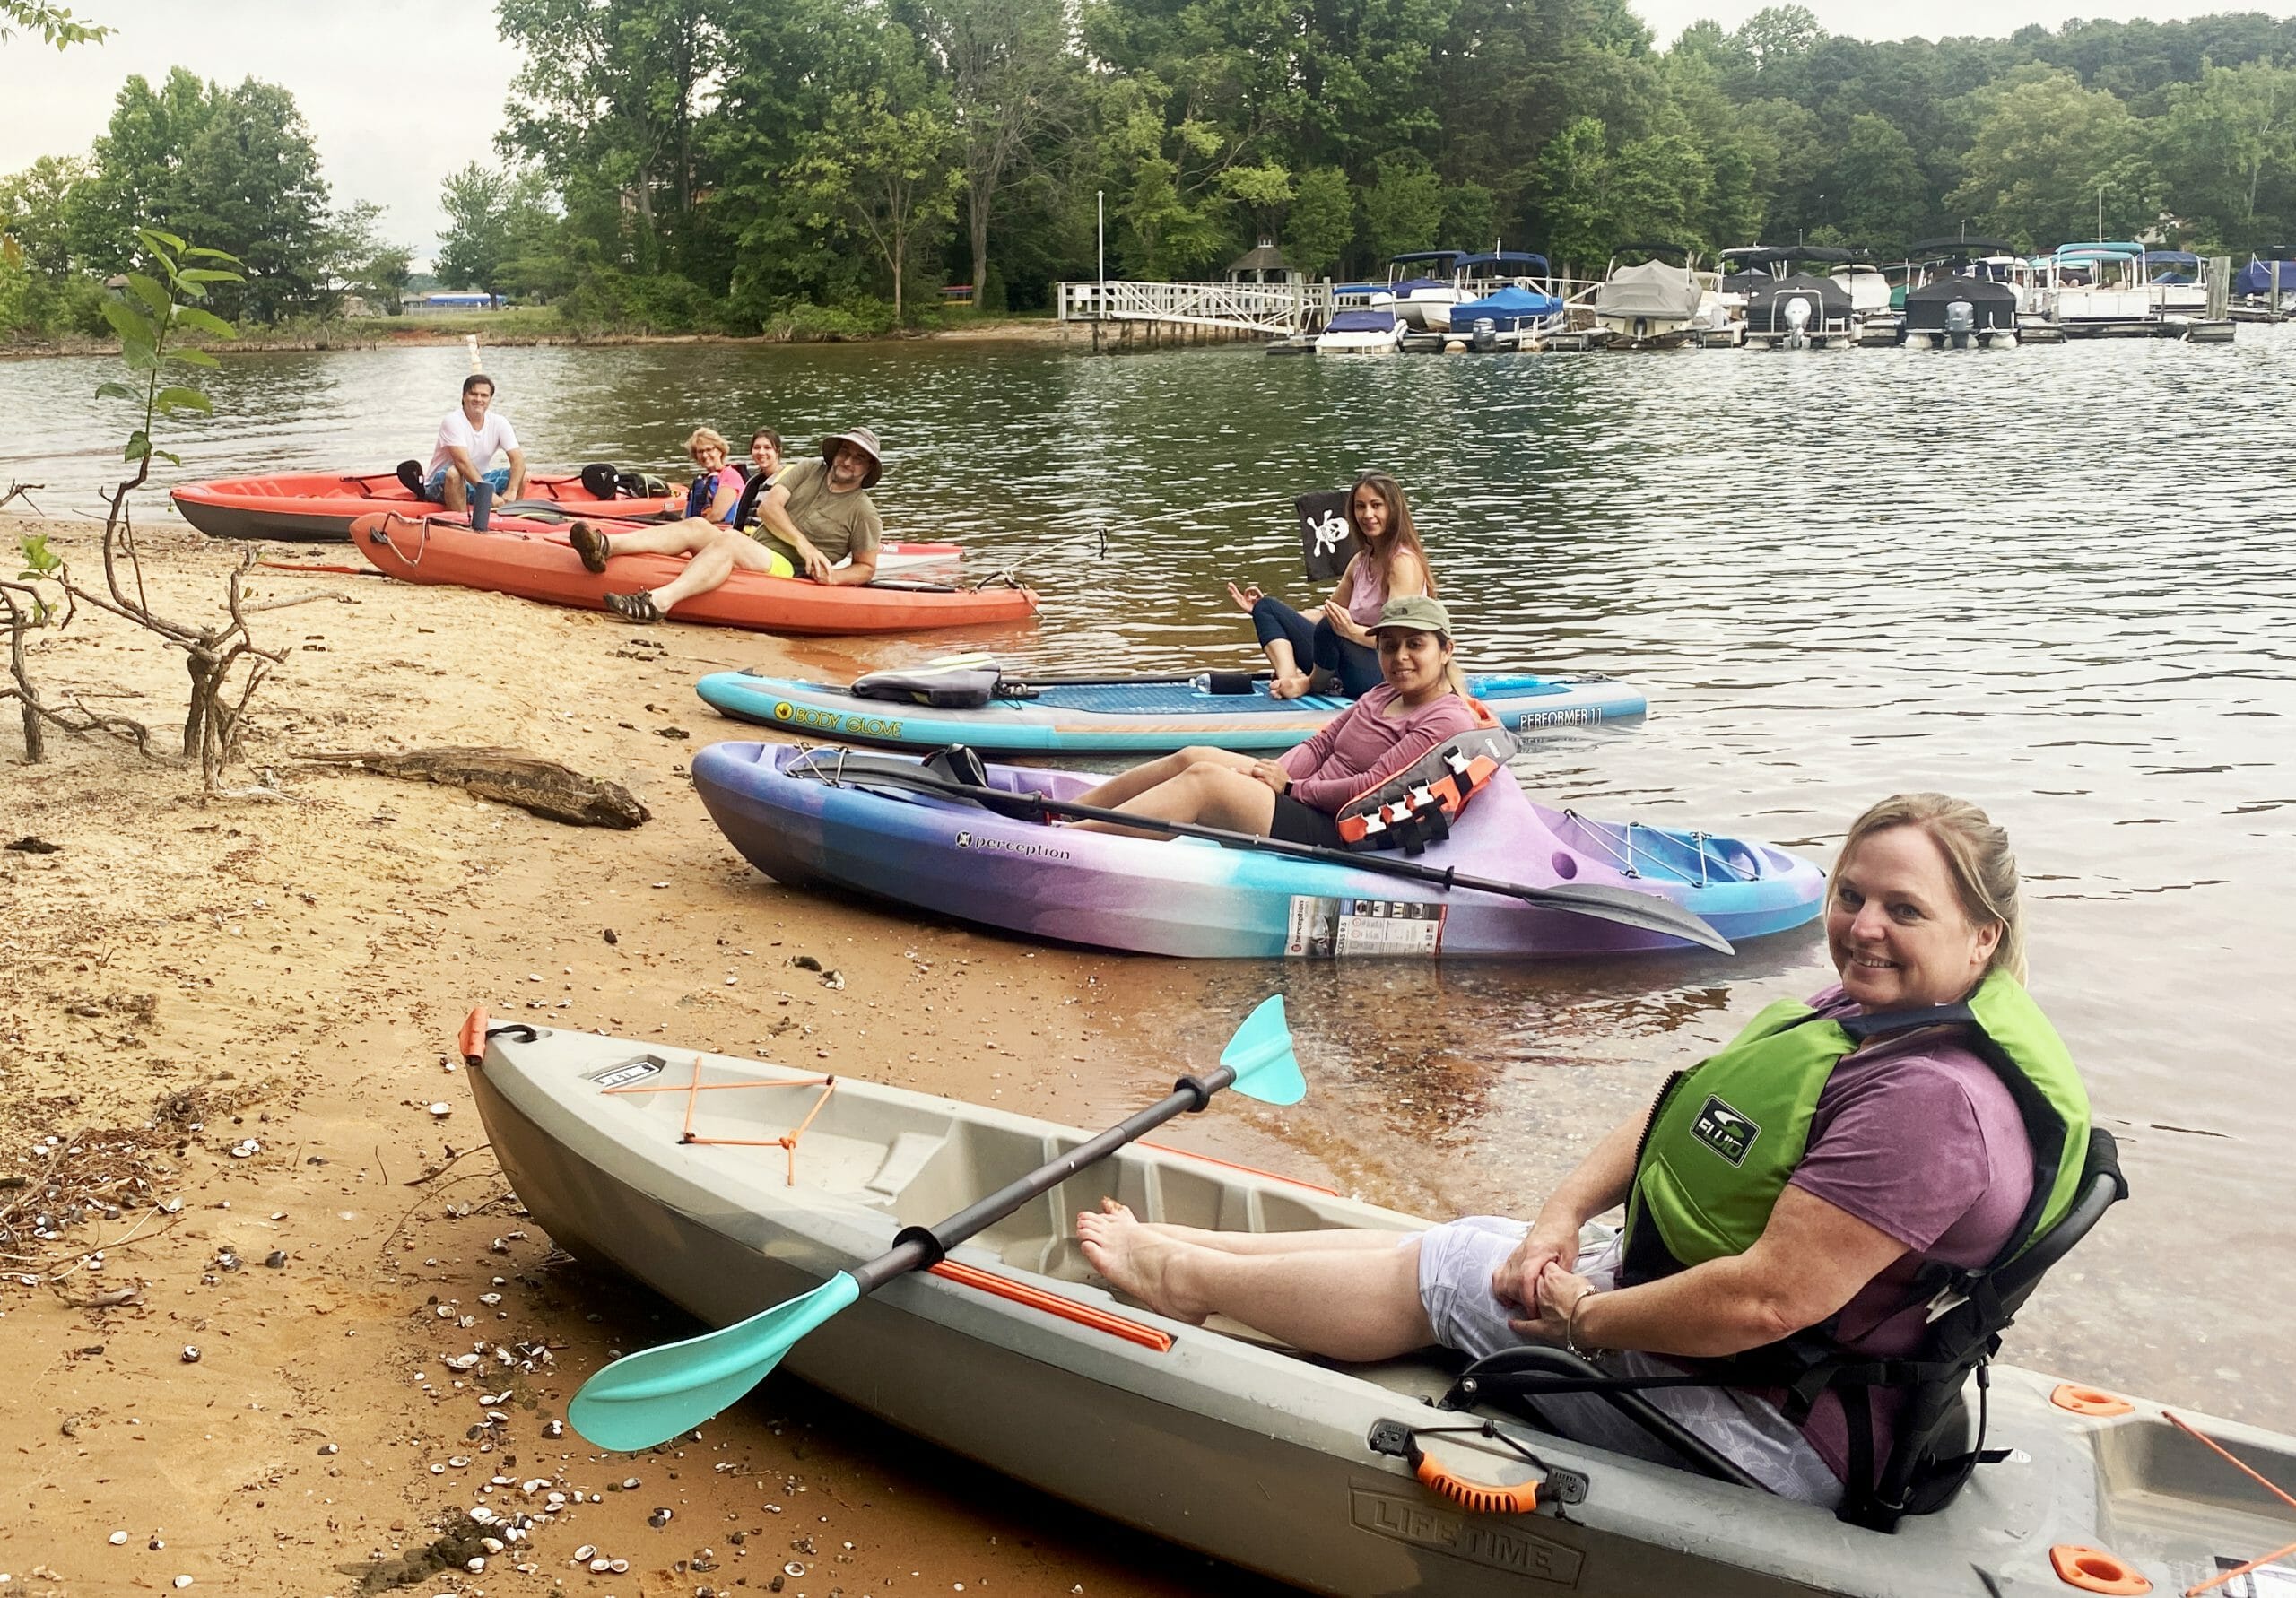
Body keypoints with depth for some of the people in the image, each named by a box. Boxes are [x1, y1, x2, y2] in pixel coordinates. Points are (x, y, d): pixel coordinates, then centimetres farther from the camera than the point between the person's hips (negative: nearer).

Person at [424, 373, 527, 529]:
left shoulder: (499, 423, -4)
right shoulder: (453, 421, -19)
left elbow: (518, 459, -15)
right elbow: (462, 462, -31)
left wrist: (511, 492, -33)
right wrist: (489, 493, -41)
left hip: (478, 482, 5)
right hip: (441, 485, -5)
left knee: (522, 475, -13)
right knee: (453, 473, -38)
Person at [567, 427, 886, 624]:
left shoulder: (863, 513, 2)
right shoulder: (807, 470, 12)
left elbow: (866, 568, 5)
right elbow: (768, 507, 2)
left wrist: (833, 576, -15)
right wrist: (803, 543, -11)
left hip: (788, 571, -6)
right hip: (755, 543, 6)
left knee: (728, 540, -34)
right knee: (696, 527, -20)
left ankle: (659, 601, -58)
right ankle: (607, 547, -42)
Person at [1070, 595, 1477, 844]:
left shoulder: (1448, 720, -10)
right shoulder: (1384, 696, 18)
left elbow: (1372, 787, -18)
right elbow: (1319, 746, 13)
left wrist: (1291, 788, -11)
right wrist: (1270, 776, -6)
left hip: (1333, 835, -9)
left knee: (1204, 779, -23)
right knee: (1191, 758, -3)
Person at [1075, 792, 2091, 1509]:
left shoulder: (1936, 1097, -29)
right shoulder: (1871, 1010, 4)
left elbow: (1764, 1301, -32)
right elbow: (1682, 1117, 7)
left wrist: (1583, 1318, -19)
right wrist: (1563, 1216, -7)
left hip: (1778, 1435, -9)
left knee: (1453, 1272, -1)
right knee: (1466, 1242, 10)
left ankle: (1185, 1278, 18)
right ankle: (1189, 1249, 24)